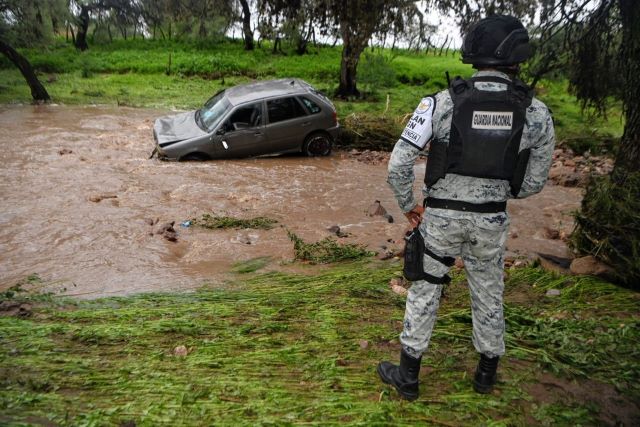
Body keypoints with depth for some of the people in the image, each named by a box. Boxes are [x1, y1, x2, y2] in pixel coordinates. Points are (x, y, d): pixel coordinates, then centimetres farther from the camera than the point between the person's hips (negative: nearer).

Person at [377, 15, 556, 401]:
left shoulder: (441, 103, -15)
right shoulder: (537, 113, -8)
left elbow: (398, 165, -15)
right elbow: (533, 183, 2)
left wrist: (408, 205, 3)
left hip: (441, 216, -2)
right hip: (491, 221, 2)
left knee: (424, 292, 12)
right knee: (489, 295, 21)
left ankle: (408, 377, 25)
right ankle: (487, 374, 40)